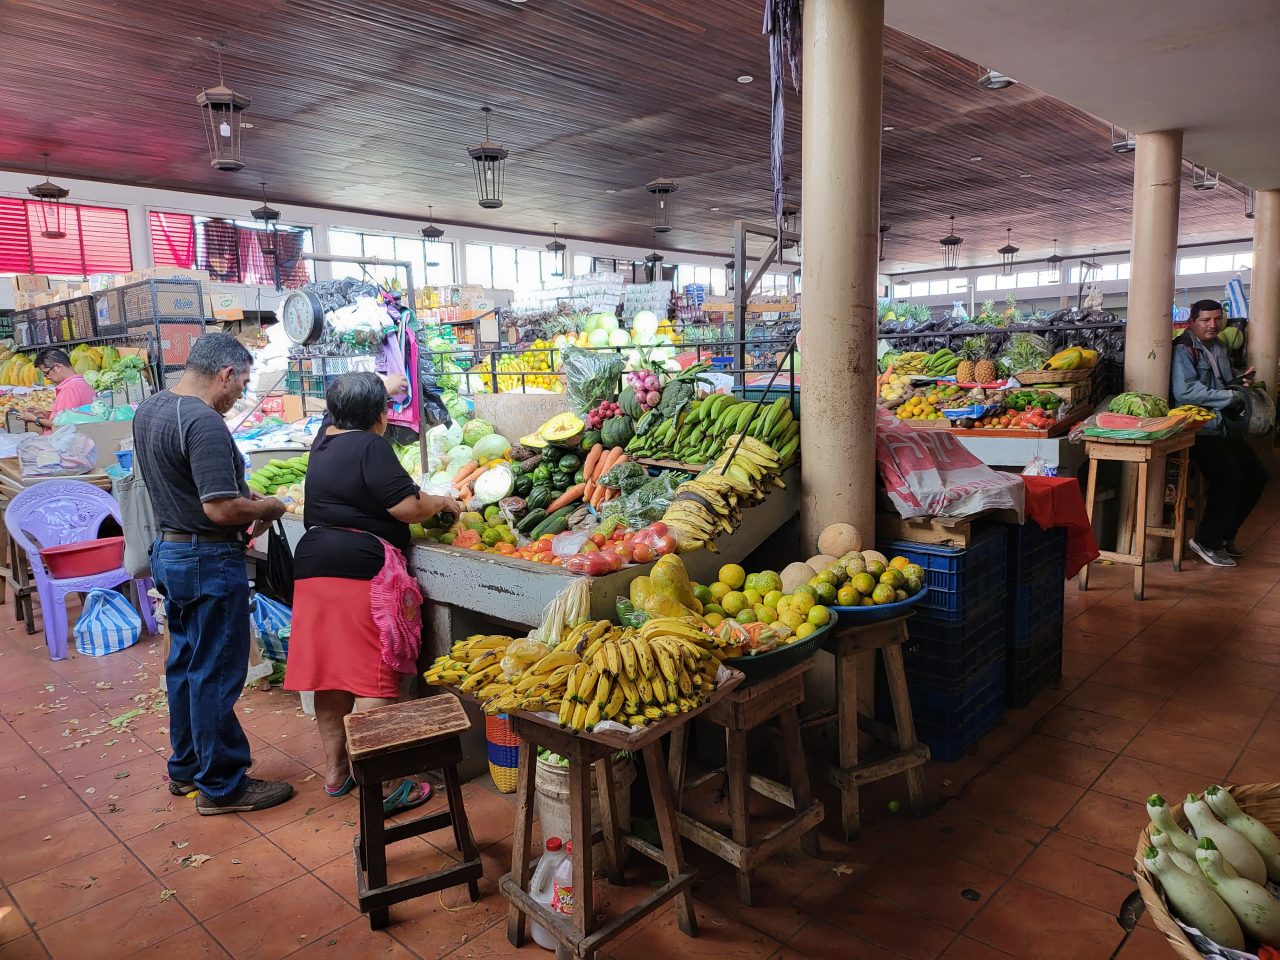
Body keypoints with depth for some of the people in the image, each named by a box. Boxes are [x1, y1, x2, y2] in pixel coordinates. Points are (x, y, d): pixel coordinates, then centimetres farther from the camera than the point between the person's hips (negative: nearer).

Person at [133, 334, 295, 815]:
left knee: (184, 663, 20)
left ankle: (186, 768, 34)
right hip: (208, 561, -10)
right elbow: (220, 509, -28)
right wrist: (268, 508, -10)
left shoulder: (148, 409, 7)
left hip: (168, 550, 10)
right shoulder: (203, 423, -24)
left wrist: (241, 497, 12)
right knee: (216, 675, 1)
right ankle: (222, 786, 14)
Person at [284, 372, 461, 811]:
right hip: (363, 571, -8)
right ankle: (381, 786, 0)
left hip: (314, 567, 8)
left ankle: (335, 771, 25)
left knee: (329, 670, 13)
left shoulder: (324, 442, 14)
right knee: (373, 676, -4)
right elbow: (407, 507, -16)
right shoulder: (371, 447, -9)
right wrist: (443, 503, 4)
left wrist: (381, 384, 51)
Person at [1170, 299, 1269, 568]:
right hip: (1198, 429, -9)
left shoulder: (1219, 346, 17)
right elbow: (1185, 392, -23)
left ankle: (1225, 534, 22)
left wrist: (1239, 381, 4)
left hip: (1221, 426, 9)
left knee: (1257, 475, 8)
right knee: (1228, 477, -21)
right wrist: (1231, 396, -17)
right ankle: (1207, 542, -5)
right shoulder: (1184, 349, -11)